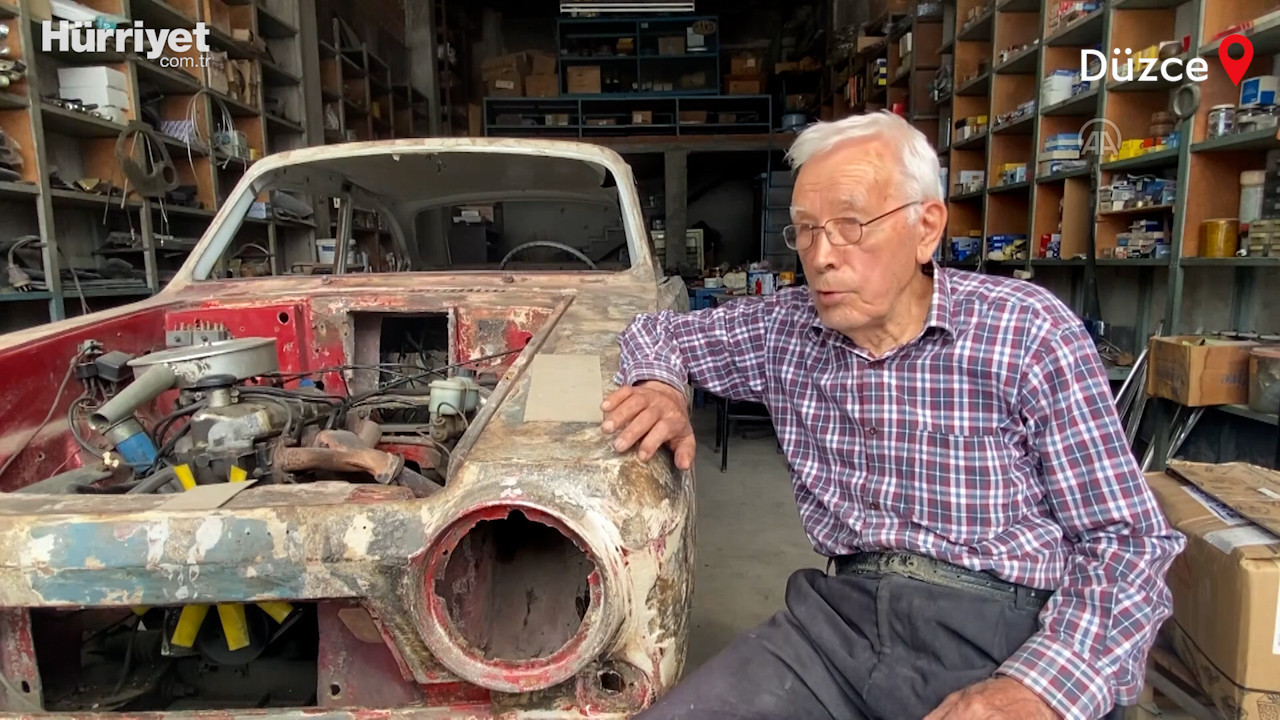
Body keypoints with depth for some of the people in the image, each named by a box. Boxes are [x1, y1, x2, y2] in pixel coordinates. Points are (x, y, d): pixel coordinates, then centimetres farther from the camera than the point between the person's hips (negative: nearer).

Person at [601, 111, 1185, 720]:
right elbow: (658, 331, 21)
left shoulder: (1030, 334, -6)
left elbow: (1129, 542, -6)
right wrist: (660, 387, -3)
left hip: (1003, 634, -3)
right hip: (841, 612, 3)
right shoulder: (784, 330, 6)